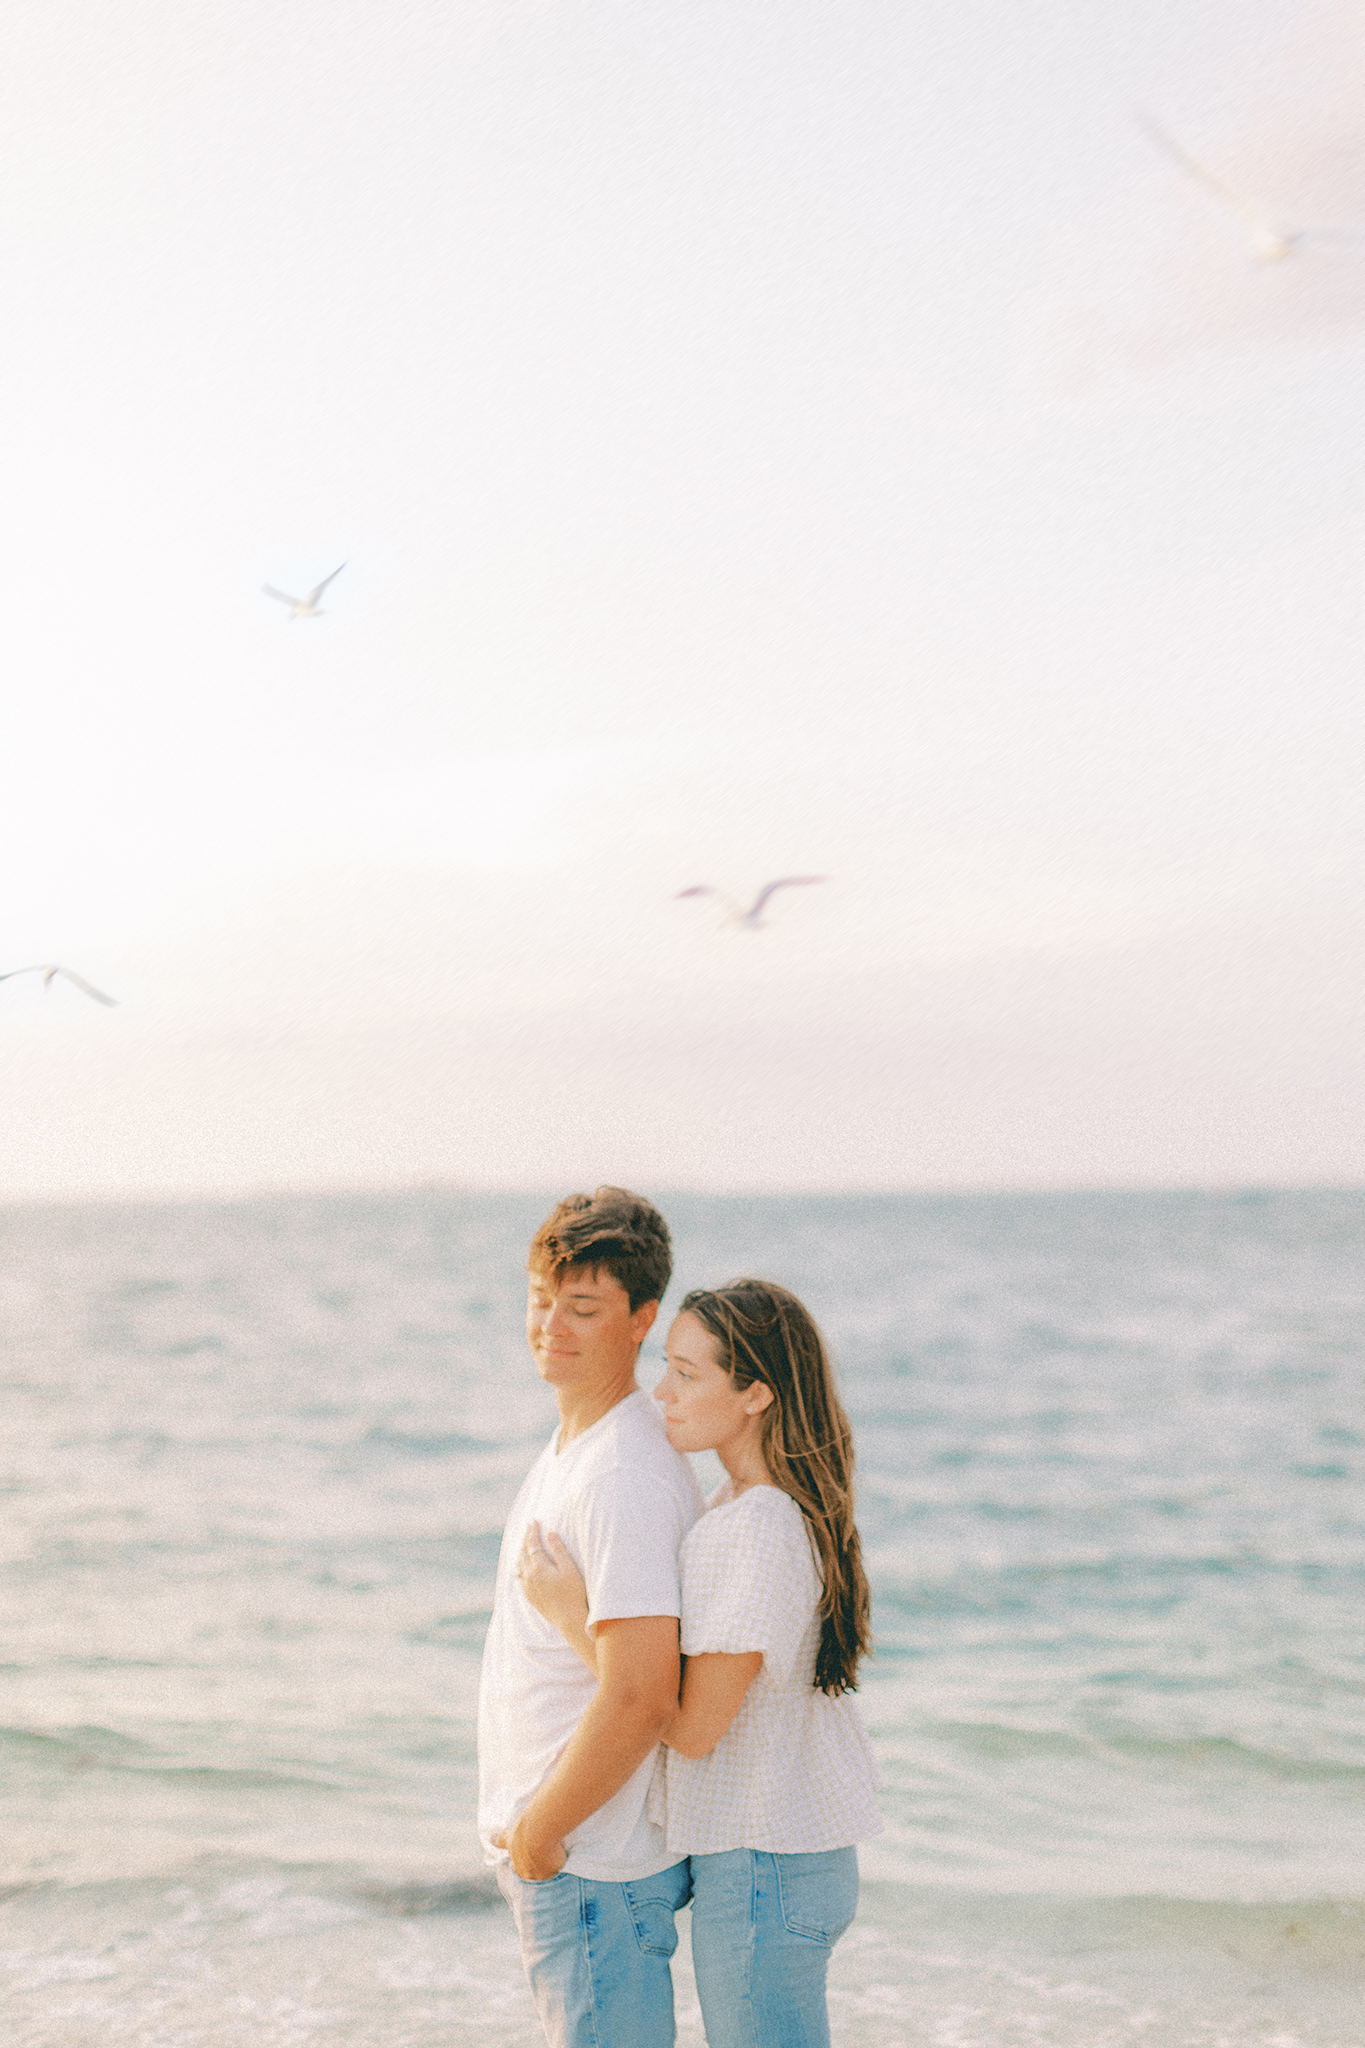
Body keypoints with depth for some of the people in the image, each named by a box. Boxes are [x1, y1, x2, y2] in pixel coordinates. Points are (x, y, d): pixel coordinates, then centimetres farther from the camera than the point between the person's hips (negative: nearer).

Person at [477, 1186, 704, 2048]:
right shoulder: (573, 1448, 10)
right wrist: (525, 1832, 17)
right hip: (572, 1853, 10)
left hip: (589, 1866, -10)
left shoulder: (625, 1477, -22)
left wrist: (536, 1835, -16)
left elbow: (641, 1695, -27)